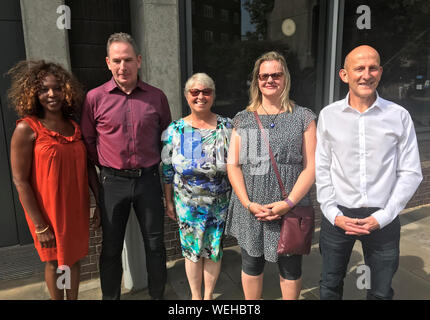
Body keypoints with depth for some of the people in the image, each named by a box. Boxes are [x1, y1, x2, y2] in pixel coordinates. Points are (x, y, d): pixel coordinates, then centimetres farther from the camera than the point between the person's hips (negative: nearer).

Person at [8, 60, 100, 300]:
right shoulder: (27, 129, -13)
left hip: (77, 208, 4)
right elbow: (20, 181, -14)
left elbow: (87, 168, 6)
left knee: (74, 258, 19)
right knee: (55, 262, 16)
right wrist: (39, 225, -14)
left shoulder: (75, 127, 2)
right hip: (49, 210, -4)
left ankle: (74, 298, 40)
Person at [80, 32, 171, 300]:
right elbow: (88, 140, 5)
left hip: (148, 179, 1)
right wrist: (106, 167, 4)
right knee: (111, 247, 12)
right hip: (113, 182, -1)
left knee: (155, 244, 12)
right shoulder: (95, 97, -4)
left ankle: (158, 294, 33)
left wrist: (152, 163, 7)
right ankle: (110, 296, 34)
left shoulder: (157, 96, -1)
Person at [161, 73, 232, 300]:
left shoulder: (227, 127, -5)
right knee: (192, 249, 12)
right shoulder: (174, 130, -4)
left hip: (219, 203, 0)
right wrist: (169, 202, 4)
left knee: (214, 249, 13)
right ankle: (196, 296, 37)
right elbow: (167, 170, 2)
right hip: (187, 203, 0)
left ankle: (209, 295, 37)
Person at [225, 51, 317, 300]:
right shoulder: (243, 119, 7)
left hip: (291, 208, -1)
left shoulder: (304, 117, 2)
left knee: (290, 268, 12)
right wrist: (248, 203, -10)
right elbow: (233, 165, 2)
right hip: (250, 209, 2)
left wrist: (289, 202, -14)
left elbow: (311, 167, -3)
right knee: (252, 264, 16)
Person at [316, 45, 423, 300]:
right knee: (330, 286, 16)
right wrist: (333, 213, -7)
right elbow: (322, 169, 0)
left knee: (381, 292, 17)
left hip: (383, 219, 0)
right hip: (338, 216, 0)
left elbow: (411, 173, -1)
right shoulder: (329, 115, -2)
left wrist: (382, 217, -9)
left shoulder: (399, 116, -3)